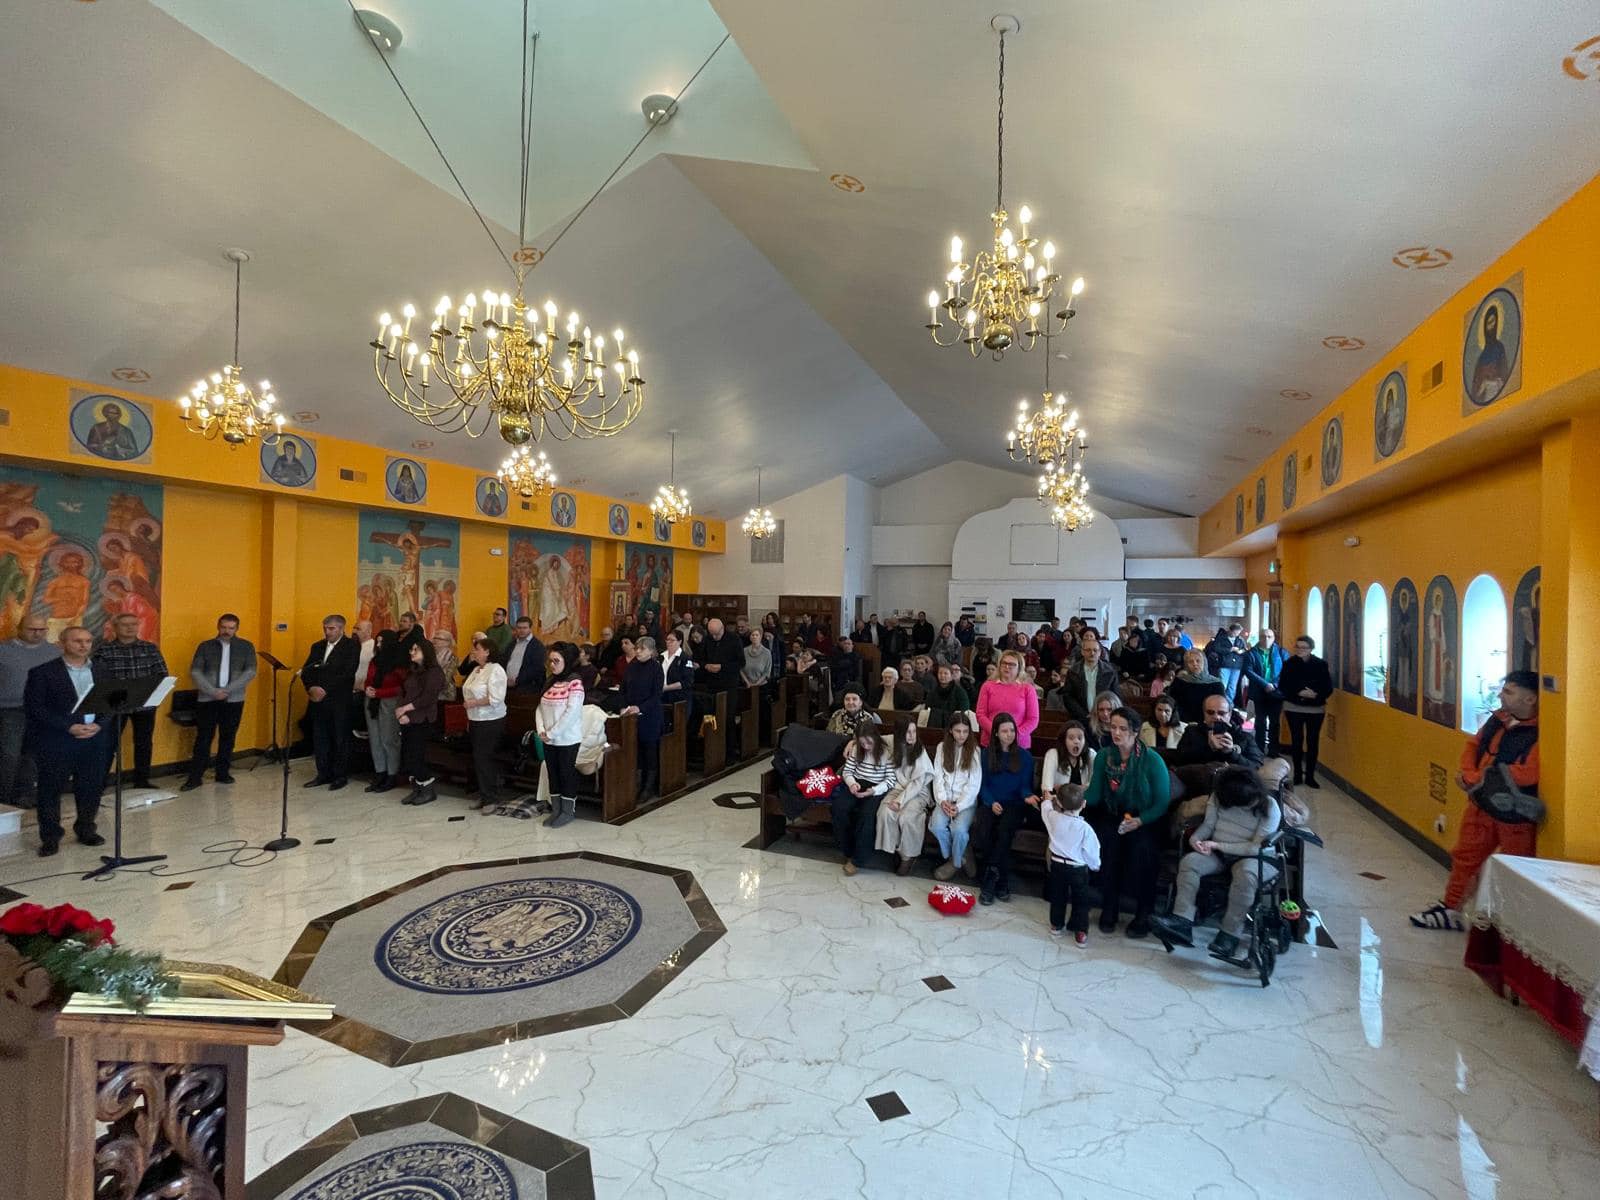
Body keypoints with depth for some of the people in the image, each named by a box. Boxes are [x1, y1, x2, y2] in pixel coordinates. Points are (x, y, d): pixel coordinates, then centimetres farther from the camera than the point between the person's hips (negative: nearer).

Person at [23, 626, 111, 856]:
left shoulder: (102, 673, 11)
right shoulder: (42, 672, -1)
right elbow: (34, 707, -7)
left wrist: (99, 725, -9)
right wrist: (69, 727, -15)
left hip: (96, 739, 3)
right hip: (56, 741, -3)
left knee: (92, 787, 6)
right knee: (51, 789, 3)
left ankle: (86, 830, 21)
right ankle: (50, 837, 14)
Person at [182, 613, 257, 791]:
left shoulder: (246, 647, 4)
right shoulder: (205, 646, 4)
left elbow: (250, 672, -3)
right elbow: (195, 672, -2)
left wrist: (228, 690, -13)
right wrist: (213, 691, -14)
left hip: (233, 700, 1)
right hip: (207, 699, 0)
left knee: (227, 738, 8)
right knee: (203, 738, 1)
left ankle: (223, 773, 18)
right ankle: (195, 777, 6)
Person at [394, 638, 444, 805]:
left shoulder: (434, 672, -9)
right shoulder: (412, 672, 16)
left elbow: (427, 698, -15)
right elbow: (403, 693, 14)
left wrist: (405, 708, -11)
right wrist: (401, 713, -3)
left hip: (421, 721, -8)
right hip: (407, 720, 8)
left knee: (415, 757, -7)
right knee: (406, 757, 6)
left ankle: (429, 791, 7)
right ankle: (416, 790, 18)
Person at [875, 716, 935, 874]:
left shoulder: (921, 753, -11)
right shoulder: (894, 747, -1)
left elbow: (917, 783, -15)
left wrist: (900, 801, -24)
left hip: (919, 792, -3)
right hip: (900, 788, 3)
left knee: (906, 817, -31)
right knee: (885, 812, -27)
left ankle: (909, 855, -8)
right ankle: (893, 849, -8)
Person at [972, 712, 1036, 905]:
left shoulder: (1025, 756, 8)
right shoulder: (987, 753, 10)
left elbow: (1025, 786, 5)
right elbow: (983, 784, 8)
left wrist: (1028, 796, -18)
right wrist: (991, 802, -11)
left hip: (1014, 805, -1)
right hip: (990, 803, 1)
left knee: (1003, 830, -33)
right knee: (982, 831, -31)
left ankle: (989, 882, -22)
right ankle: (1000, 882, -19)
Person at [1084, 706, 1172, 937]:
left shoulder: (1152, 760, -14)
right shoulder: (1104, 756, -5)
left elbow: (1163, 802, -10)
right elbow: (1095, 793, -7)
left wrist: (1140, 821, -24)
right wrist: (1083, 799, -29)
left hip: (1145, 820, -2)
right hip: (1113, 816, 2)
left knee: (1141, 848, -28)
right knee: (1108, 843, -26)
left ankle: (1143, 914, -6)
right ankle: (1109, 909, -7)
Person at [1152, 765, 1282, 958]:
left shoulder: (1270, 807, -11)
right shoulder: (1218, 798, 1)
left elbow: (1257, 847, -16)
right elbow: (1208, 825, 5)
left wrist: (1217, 845, -21)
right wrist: (1195, 838, -18)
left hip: (1252, 857, -4)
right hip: (1218, 854, 4)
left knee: (1245, 873, -38)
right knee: (1189, 861, -24)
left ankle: (1230, 934, -30)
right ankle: (1182, 921, -31)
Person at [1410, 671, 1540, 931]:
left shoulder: (1540, 732, -21)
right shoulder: (1498, 718, 2)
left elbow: (1523, 774, -27)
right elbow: (1473, 745, 12)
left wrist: (1475, 780, -17)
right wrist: (1469, 775, -6)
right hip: (1481, 805, 8)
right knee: (1465, 856, 16)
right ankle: (1450, 909, 29)